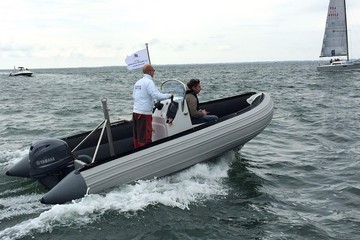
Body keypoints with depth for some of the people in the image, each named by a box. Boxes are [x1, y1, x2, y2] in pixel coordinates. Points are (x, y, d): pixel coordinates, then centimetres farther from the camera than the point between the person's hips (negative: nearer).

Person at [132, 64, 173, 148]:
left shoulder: (137, 82, 13)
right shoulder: (149, 82, -11)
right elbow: (157, 96, -20)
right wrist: (169, 95, -6)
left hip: (135, 112, 8)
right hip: (144, 113, -8)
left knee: (137, 136, 15)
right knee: (145, 138, -3)